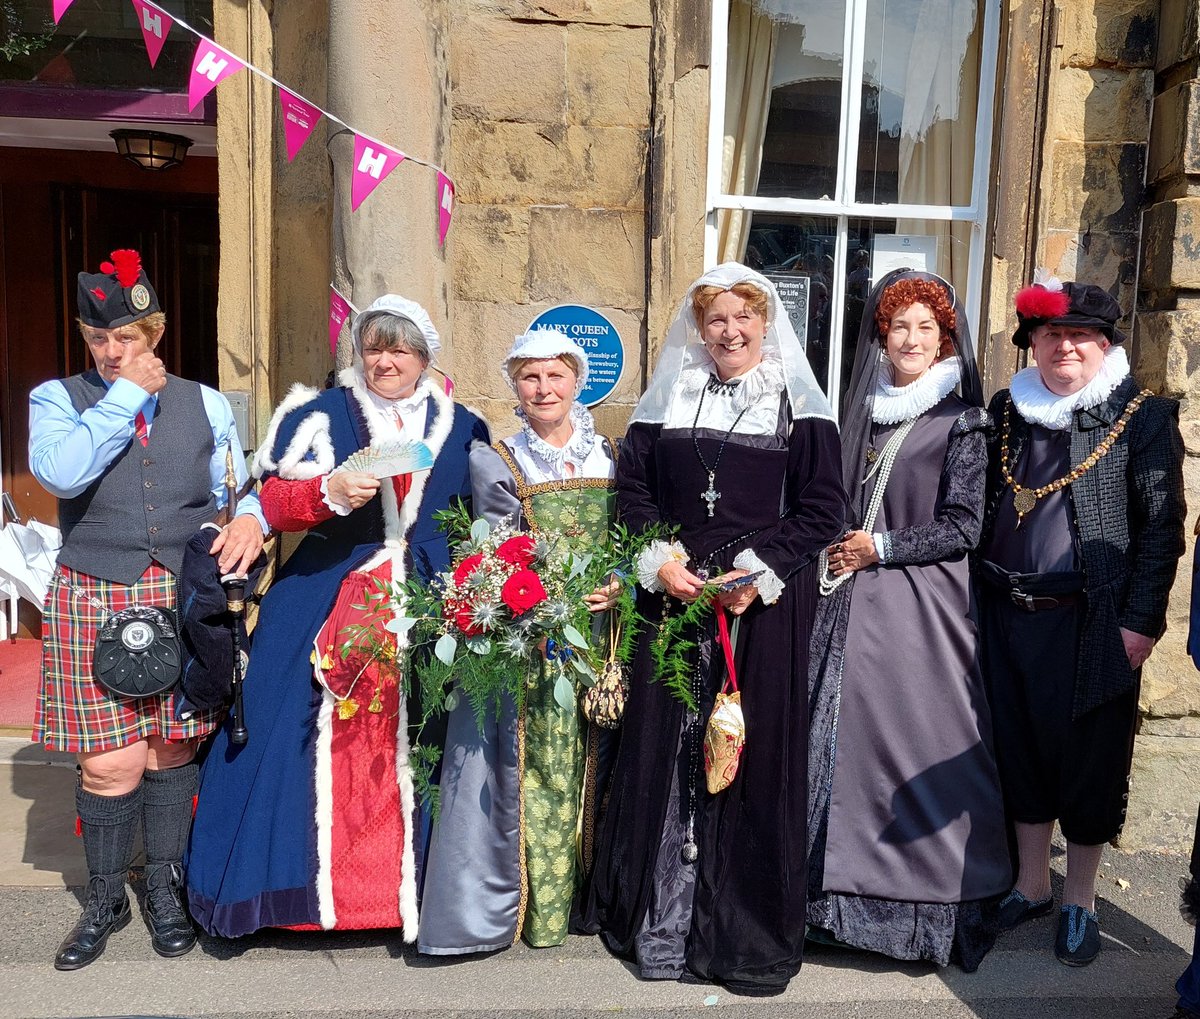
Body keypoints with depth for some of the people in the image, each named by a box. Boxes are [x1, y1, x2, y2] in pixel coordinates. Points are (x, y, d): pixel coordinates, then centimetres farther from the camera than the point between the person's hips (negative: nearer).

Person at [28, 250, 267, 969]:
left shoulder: (205, 404, 11)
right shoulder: (57, 399, 5)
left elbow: (235, 491, 12)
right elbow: (60, 473, -16)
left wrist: (249, 518, -11)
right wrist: (127, 395, -11)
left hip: (184, 599, 2)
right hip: (93, 600, -1)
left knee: (172, 752, 8)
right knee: (113, 765, -2)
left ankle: (166, 890, 29)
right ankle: (106, 900, 23)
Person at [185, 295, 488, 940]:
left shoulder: (460, 429, 11)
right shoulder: (324, 415, 5)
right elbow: (275, 502, -3)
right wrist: (333, 491, -20)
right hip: (328, 603, -1)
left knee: (411, 746, 1)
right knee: (308, 737, -3)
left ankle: (406, 884, 15)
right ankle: (304, 881, 14)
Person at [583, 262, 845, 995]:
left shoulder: (800, 405, 3)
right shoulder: (667, 399, 11)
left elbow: (823, 507, -3)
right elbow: (632, 486, 8)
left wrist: (761, 571, -14)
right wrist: (658, 560, -7)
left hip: (764, 603, -2)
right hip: (674, 594, 3)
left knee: (755, 749, 1)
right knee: (665, 746, 5)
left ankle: (750, 932, 16)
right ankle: (661, 916, 21)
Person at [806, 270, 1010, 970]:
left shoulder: (961, 420, -3)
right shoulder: (866, 412, 13)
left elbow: (962, 526, -8)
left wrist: (881, 547, -8)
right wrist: (841, 552, 6)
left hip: (924, 605, -5)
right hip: (854, 598, 5)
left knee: (917, 739, -3)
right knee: (846, 731, 6)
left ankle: (936, 902, 12)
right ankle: (850, 883, 19)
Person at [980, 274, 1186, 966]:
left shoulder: (1144, 418, -3)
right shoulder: (1006, 411, 9)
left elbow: (1161, 526, -5)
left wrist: (1142, 619, -11)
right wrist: (976, 597, 8)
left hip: (1091, 621, -4)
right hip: (1008, 616, 4)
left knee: (1089, 758, 6)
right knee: (1020, 751, 13)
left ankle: (1081, 902, 24)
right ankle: (1032, 884, 31)